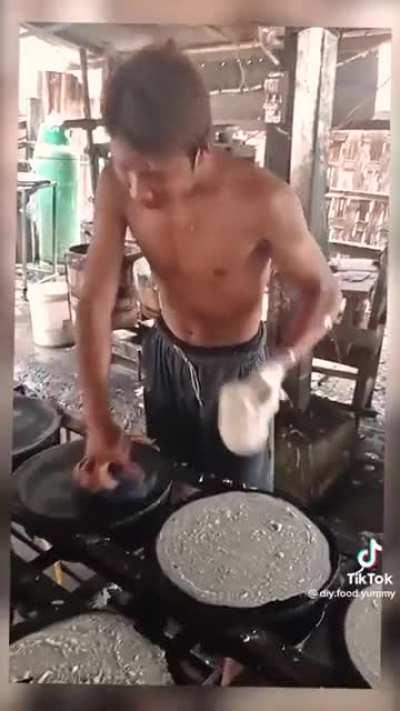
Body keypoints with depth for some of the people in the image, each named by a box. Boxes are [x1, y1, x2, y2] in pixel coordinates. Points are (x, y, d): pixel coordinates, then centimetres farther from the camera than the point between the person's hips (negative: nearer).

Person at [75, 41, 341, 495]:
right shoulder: (117, 187, -21)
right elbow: (95, 302, -17)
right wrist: (98, 422, -23)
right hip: (165, 357, 4)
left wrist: (280, 366, -35)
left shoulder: (264, 201, -31)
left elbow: (324, 292, -17)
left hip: (237, 369, -3)